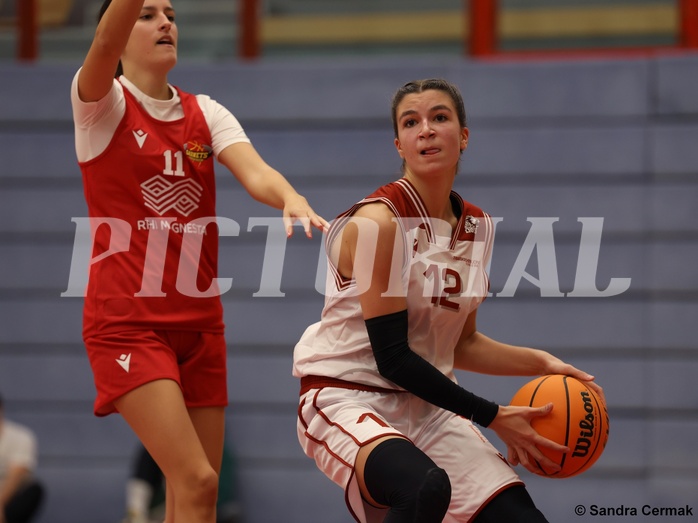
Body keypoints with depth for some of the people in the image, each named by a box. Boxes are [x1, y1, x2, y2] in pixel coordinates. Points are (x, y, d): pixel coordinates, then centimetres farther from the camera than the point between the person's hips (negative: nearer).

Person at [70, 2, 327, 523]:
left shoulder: (205, 113, 9)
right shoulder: (104, 104, -3)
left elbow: (255, 171, -11)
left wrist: (291, 198, -33)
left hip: (199, 321, 6)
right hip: (127, 322, -5)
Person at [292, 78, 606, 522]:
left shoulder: (477, 228, 7)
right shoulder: (378, 222, -16)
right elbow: (392, 356, -18)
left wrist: (542, 363, 4)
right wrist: (492, 417, -15)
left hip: (425, 406, 7)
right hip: (346, 400, -7)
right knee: (425, 487, -38)